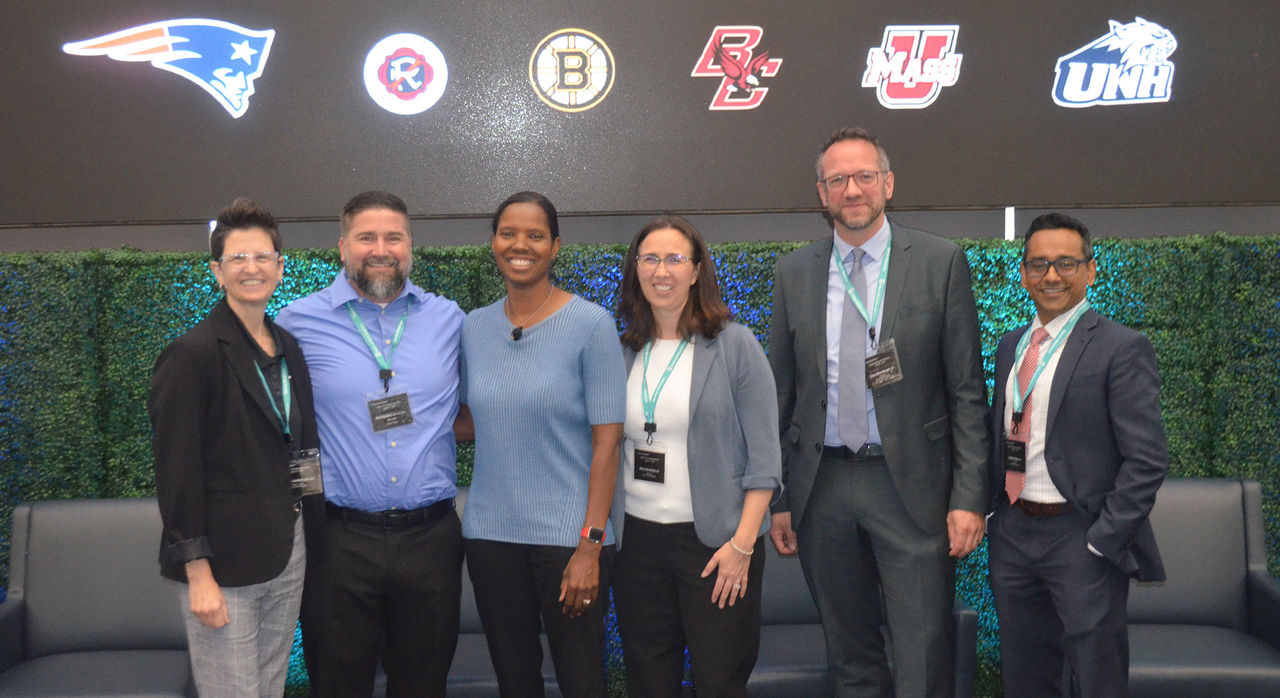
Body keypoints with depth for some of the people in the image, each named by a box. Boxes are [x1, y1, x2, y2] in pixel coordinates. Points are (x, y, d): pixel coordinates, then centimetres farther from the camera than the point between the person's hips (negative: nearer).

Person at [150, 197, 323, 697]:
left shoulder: (288, 348, 12)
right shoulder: (191, 354, -10)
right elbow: (177, 472, -13)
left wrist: (307, 543, 10)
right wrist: (199, 575, -16)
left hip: (289, 552, 7)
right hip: (223, 562, -7)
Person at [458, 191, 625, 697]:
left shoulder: (591, 324, -7)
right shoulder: (474, 327, 6)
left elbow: (606, 440, -10)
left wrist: (591, 545, -14)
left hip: (568, 535, -4)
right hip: (490, 533, 4)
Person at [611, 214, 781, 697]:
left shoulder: (735, 346, -3)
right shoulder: (625, 353, 8)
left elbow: (763, 456, -6)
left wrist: (742, 544, -14)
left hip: (714, 539, -3)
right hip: (637, 538, 4)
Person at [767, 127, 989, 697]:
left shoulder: (940, 262, 0)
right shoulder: (793, 274, 8)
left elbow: (967, 390, -2)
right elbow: (781, 394, 10)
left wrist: (969, 496, -9)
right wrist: (778, 499, 6)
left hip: (911, 484, -3)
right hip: (821, 487, 3)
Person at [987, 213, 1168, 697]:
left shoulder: (1121, 348, -10)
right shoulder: (1010, 346, 12)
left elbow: (1147, 461, -14)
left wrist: (1100, 543, -16)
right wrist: (988, 511, 6)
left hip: (1081, 538, -6)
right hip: (1012, 532, 6)